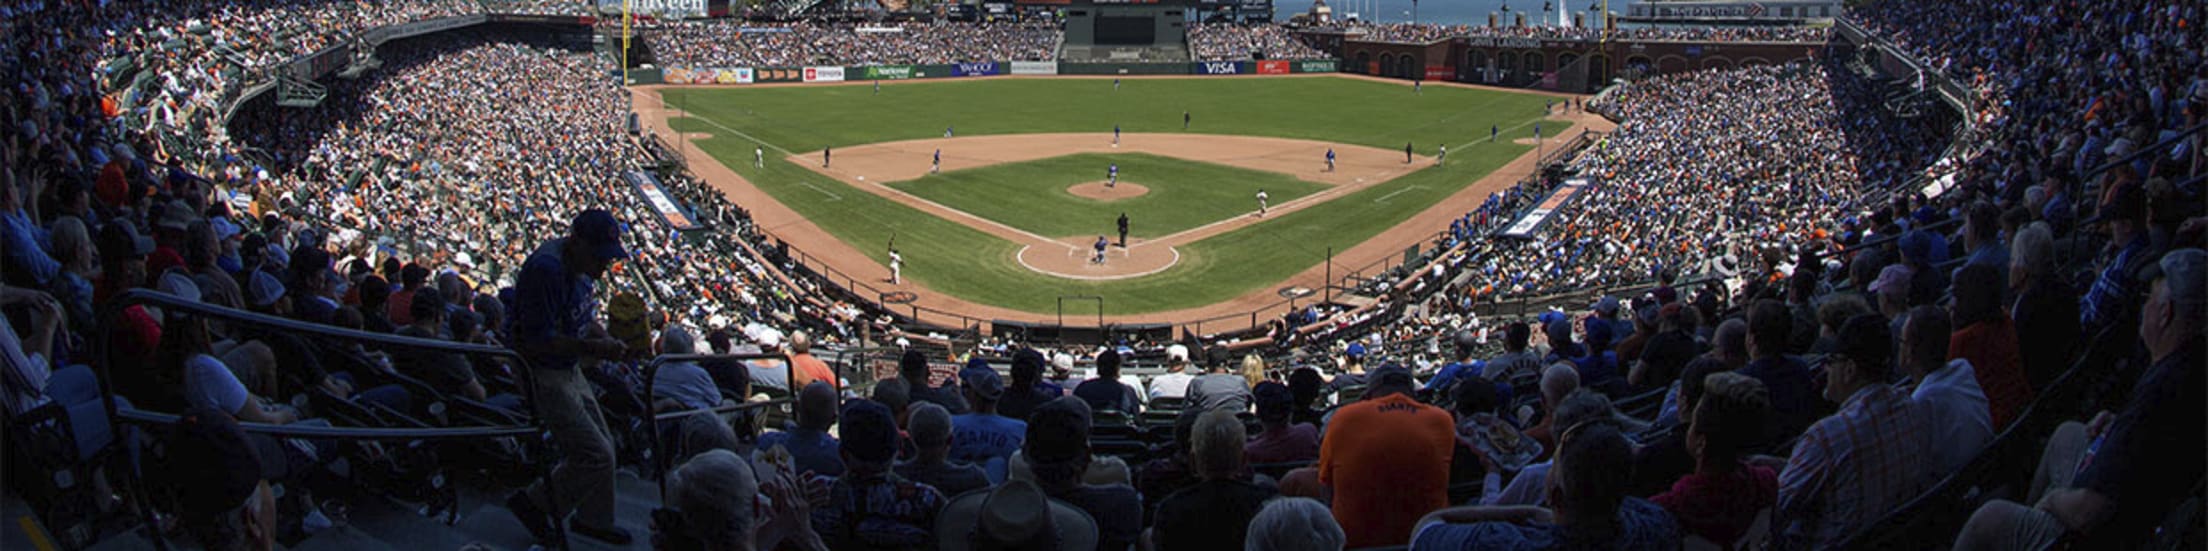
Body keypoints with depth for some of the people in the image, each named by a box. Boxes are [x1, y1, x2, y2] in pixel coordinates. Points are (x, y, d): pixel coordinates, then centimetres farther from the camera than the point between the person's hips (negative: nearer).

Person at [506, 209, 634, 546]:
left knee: (603, 447, 17)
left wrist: (602, 338, -3)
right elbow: (538, 340, -28)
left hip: (569, 370, 10)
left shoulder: (583, 264, 2)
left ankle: (594, 519, 35)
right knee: (595, 456, -9)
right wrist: (593, 347, -31)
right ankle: (533, 503, 10)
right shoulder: (546, 269, -27)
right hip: (543, 376, -9)